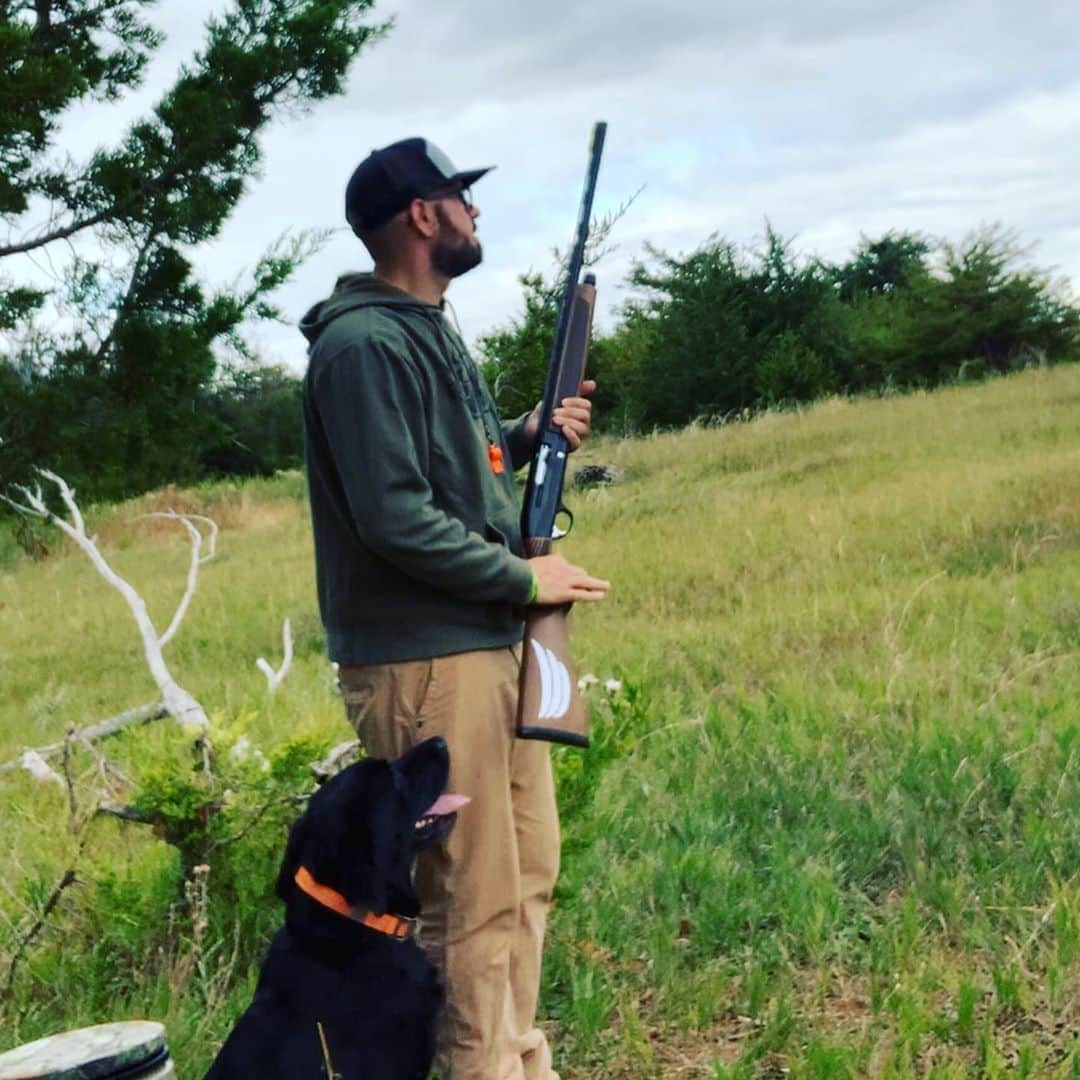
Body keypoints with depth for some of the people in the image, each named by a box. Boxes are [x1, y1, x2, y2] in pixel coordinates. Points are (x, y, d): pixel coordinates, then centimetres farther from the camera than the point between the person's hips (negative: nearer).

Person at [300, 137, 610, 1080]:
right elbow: (394, 514, -23)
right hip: (425, 663, -10)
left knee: (528, 874, 17)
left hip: (492, 646, 10)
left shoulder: (430, 330, 15)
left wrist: (526, 436, 7)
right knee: (475, 898, -3)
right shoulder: (364, 344, -16)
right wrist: (524, 578, -15)